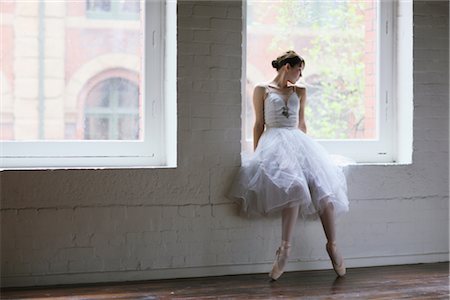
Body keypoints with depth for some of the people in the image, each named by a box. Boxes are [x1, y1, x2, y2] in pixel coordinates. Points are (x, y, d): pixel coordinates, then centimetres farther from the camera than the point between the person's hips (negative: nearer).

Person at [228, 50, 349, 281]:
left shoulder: (300, 92, 24)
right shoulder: (262, 90, 12)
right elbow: (259, 124, 10)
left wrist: (305, 147, 20)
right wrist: (255, 153, 5)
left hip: (298, 141, 5)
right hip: (274, 140, -4)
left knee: (322, 186, -21)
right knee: (293, 184, -32)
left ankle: (332, 245, -16)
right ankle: (285, 249, -35)